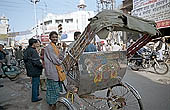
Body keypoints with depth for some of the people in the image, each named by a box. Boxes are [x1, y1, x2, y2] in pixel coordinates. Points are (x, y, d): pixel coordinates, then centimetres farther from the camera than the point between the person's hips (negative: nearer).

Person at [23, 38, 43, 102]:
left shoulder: (27, 50, 10)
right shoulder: (33, 51, -21)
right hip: (35, 70, -10)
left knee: (35, 82, 23)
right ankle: (35, 98, 14)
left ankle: (36, 93, 40)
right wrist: (42, 66, -13)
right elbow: (36, 62, -26)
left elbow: (26, 60, 17)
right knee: (35, 83, 2)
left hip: (31, 69, 10)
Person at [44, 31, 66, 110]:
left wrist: (64, 49, -2)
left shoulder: (57, 47, 13)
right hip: (52, 70, -9)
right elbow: (55, 60, -18)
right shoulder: (49, 47, -15)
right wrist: (60, 62, 2)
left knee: (57, 88, 17)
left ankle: (54, 102, 32)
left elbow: (61, 57, 9)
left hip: (57, 71, 9)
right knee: (52, 87, 2)